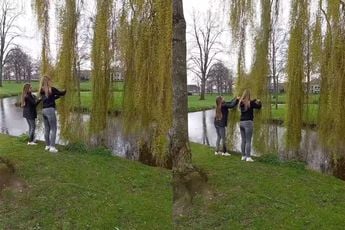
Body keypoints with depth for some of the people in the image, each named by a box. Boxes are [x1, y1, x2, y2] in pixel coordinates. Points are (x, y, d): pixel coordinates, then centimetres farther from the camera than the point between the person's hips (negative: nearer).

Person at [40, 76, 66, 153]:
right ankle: (52, 147, -5)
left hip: (44, 110, 7)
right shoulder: (51, 89, -8)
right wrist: (65, 90, 22)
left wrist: (58, 95, 23)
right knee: (53, 129, -3)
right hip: (50, 110, -7)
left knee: (47, 129, 13)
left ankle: (47, 145, 21)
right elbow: (61, 93, 3)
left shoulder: (42, 91, 11)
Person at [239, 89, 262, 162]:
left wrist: (255, 100, 26)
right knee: (248, 141, -3)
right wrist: (259, 102, 19)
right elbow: (259, 107, 1)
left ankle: (243, 156, 15)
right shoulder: (250, 103, -10)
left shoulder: (241, 103, 6)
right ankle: (248, 157, -2)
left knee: (243, 141, 11)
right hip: (248, 122, -6)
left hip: (241, 122, 6)